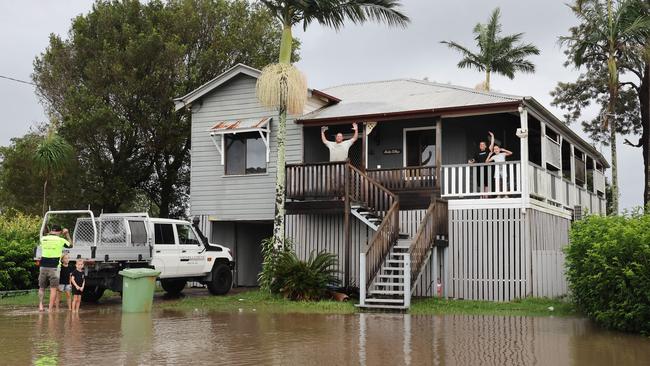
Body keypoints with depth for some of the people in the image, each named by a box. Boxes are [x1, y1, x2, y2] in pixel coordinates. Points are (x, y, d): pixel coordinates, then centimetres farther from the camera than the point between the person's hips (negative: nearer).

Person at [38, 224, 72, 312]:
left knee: (42, 288, 15)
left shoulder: (43, 239, 5)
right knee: (53, 289, 2)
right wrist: (67, 234, 20)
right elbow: (71, 245, 14)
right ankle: (50, 309, -3)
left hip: (43, 267, 3)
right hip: (54, 268, -3)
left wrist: (50, 233, 30)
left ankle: (40, 304, -2)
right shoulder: (60, 240, -2)